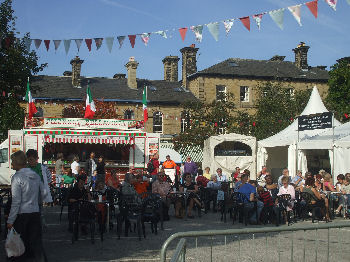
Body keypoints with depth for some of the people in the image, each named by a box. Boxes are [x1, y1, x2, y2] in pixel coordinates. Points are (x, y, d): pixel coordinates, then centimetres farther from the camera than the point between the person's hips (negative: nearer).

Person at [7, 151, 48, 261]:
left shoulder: (17, 177, -12)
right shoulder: (35, 175, 7)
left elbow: (16, 201, -15)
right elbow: (44, 194, 12)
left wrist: (10, 220, -12)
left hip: (22, 214, -5)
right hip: (35, 212, 5)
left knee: (21, 243, 8)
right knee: (36, 241, 7)